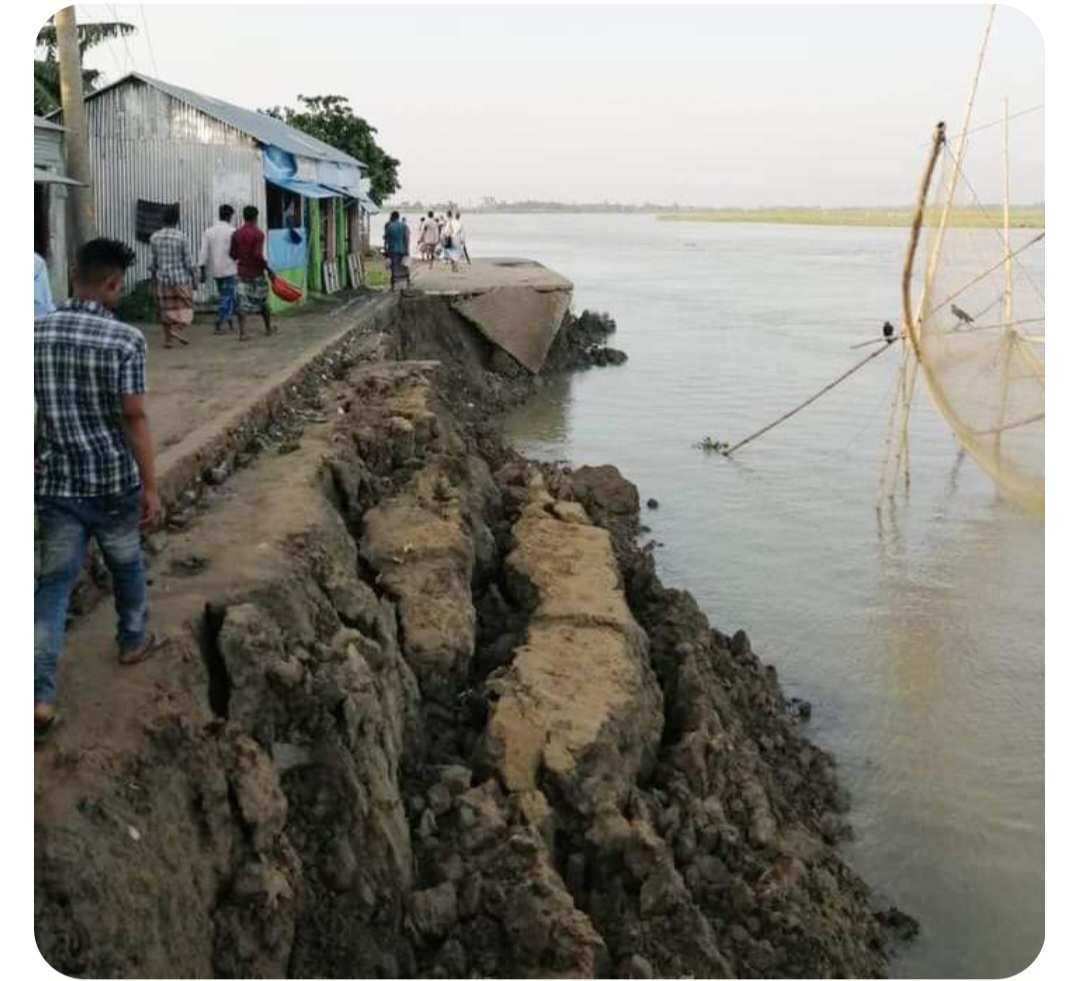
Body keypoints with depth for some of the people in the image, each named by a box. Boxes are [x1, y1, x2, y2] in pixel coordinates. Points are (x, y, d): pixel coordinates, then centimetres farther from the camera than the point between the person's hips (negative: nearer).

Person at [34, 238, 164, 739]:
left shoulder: (35, 332, -1)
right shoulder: (125, 339, -13)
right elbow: (134, 418, -15)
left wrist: (36, 458, 17)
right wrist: (151, 486, -11)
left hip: (56, 481, 3)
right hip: (113, 479, -2)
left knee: (54, 582, 5)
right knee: (126, 564, 22)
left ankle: (41, 694, -3)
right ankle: (133, 639, 44)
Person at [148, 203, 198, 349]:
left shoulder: (154, 237, 0)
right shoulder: (181, 237, -10)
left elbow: (152, 263, 4)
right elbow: (188, 261, -8)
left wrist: (154, 280, 14)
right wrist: (194, 279, 1)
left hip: (162, 278, 4)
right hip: (181, 278, -3)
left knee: (166, 308, 11)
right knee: (185, 306, 9)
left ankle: (168, 339, 11)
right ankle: (176, 329, -11)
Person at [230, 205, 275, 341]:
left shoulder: (236, 233, 3)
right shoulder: (258, 233, -12)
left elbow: (232, 253, 5)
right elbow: (258, 255, -21)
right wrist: (268, 269, -12)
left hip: (242, 272, 3)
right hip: (257, 273, -3)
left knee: (242, 302, 0)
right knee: (263, 301, 13)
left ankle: (242, 332, -11)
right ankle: (268, 328, 28)